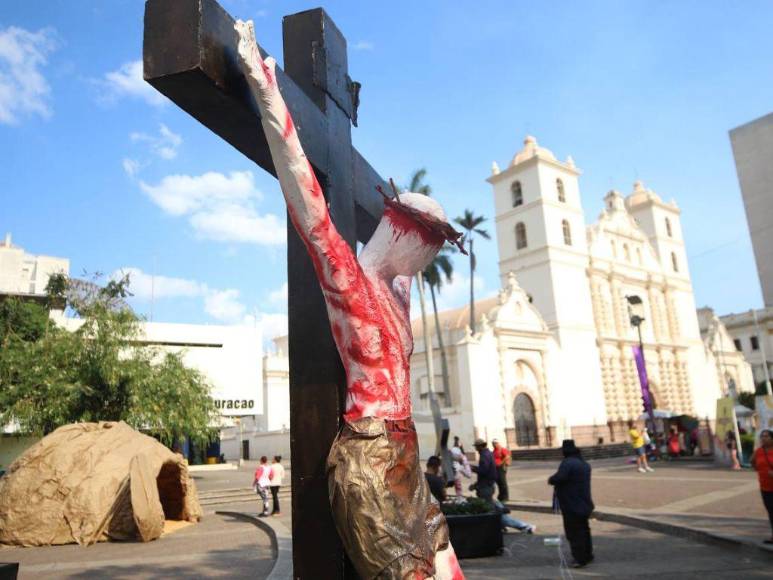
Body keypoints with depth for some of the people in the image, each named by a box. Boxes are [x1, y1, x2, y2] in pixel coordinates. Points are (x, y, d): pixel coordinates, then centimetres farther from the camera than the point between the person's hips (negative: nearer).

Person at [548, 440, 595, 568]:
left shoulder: (567, 463, -20)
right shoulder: (584, 463, 11)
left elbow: (558, 478, -30)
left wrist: (550, 480, -8)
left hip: (572, 505, -9)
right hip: (584, 503, 10)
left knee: (574, 532, -2)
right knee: (583, 530, 20)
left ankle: (580, 559, 1)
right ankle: (587, 555, 29)